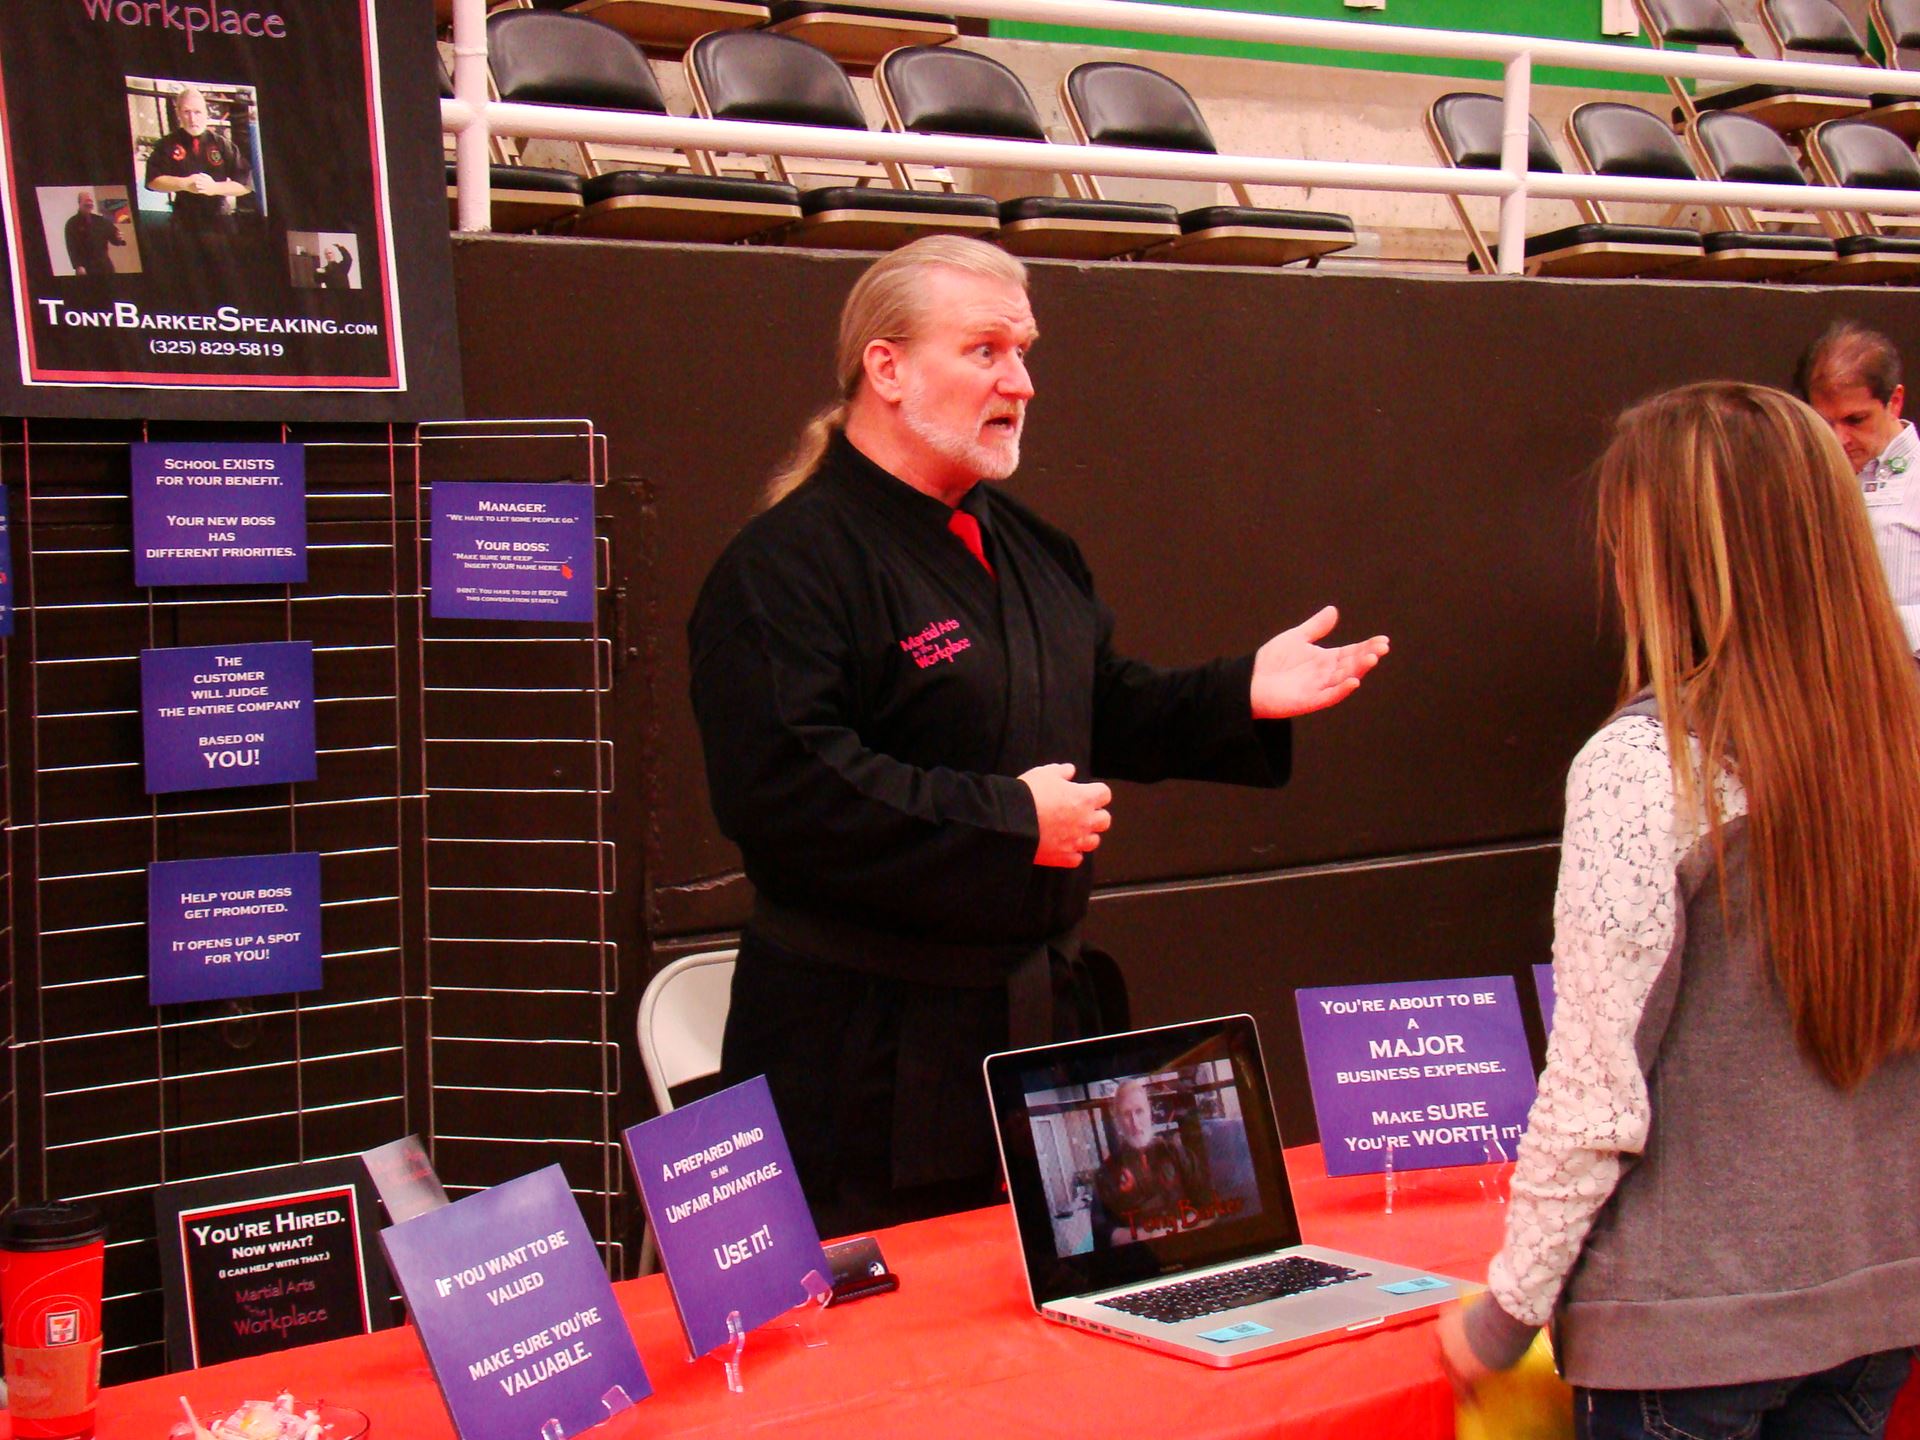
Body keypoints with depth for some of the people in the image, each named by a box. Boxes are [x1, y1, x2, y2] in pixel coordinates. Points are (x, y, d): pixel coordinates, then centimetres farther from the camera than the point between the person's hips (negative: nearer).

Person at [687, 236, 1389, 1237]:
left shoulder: (1026, 546, 15)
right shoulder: (789, 563, -16)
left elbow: (1106, 712, 24)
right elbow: (782, 787, -27)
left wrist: (1244, 696, 6)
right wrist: (1009, 822, -23)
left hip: (1041, 1006, 9)